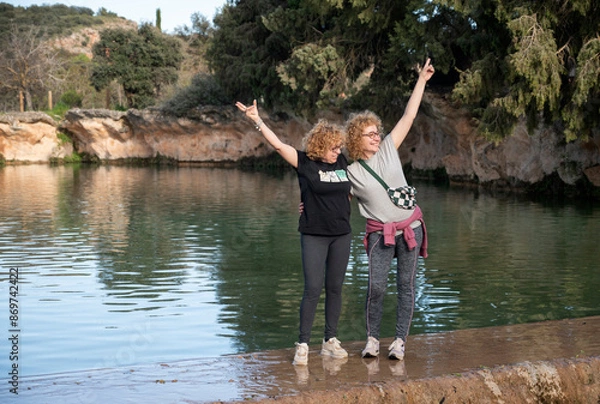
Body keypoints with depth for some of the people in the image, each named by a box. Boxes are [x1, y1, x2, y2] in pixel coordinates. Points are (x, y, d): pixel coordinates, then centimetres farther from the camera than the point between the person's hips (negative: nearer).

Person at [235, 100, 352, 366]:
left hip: (341, 234, 4)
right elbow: (278, 145, -13)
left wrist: (336, 205, 7)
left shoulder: (342, 163, 7)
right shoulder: (305, 163, -6)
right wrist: (257, 120, -19)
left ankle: (330, 340, 18)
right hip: (313, 235, -4)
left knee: (335, 288, 8)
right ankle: (303, 345, 0)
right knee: (312, 289, -7)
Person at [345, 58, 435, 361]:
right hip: (380, 233, -2)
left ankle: (400, 341, 11)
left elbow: (409, 115, 3)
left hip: (410, 227, 2)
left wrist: (422, 80, 1)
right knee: (376, 286, -12)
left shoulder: (388, 149, 2)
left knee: (405, 286, 3)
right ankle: (372, 338, 8)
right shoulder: (350, 172, 0)